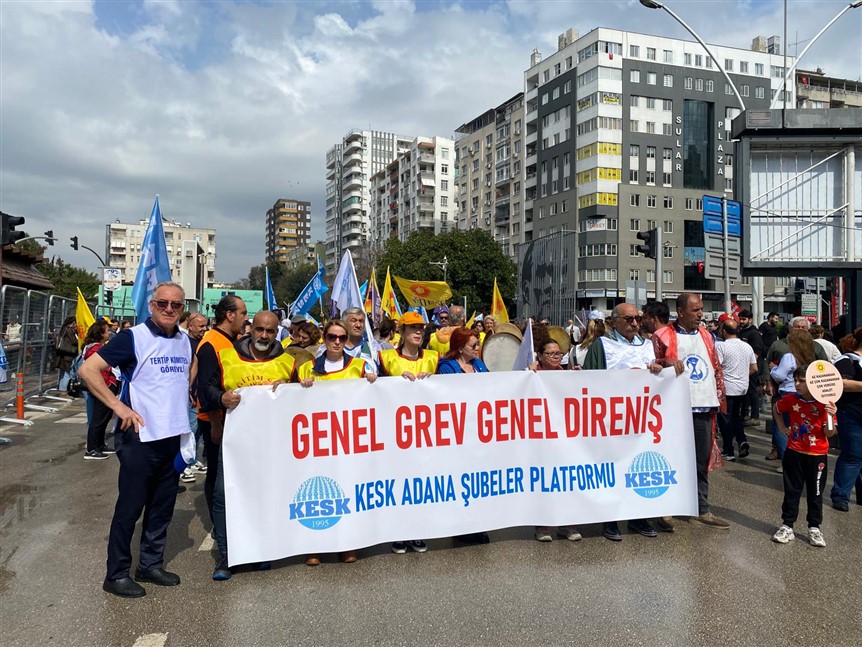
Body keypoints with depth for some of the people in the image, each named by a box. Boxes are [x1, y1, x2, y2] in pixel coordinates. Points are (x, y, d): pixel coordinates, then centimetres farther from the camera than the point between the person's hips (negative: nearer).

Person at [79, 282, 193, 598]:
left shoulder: (185, 341, 8)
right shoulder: (133, 337, -11)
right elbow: (88, 370, -15)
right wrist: (118, 406, -19)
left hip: (173, 436, 6)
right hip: (139, 436, -6)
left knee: (162, 505, 14)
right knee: (130, 506, 3)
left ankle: (151, 564, 29)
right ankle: (116, 574, 17)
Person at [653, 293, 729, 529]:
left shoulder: (706, 336, 15)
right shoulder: (662, 336, -4)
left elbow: (717, 368, 18)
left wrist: (720, 396, 10)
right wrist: (667, 363, -23)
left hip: (704, 408, 6)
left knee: (702, 461, 12)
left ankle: (701, 509, 22)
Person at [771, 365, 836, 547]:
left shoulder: (825, 404, -13)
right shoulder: (790, 399, -5)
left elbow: (829, 433, -15)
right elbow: (776, 409, 17)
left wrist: (830, 416, -30)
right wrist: (782, 427, 7)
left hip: (817, 455, -2)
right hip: (794, 453, 2)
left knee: (815, 493, 10)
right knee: (791, 491, 8)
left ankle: (814, 528, 23)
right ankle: (787, 526, 16)